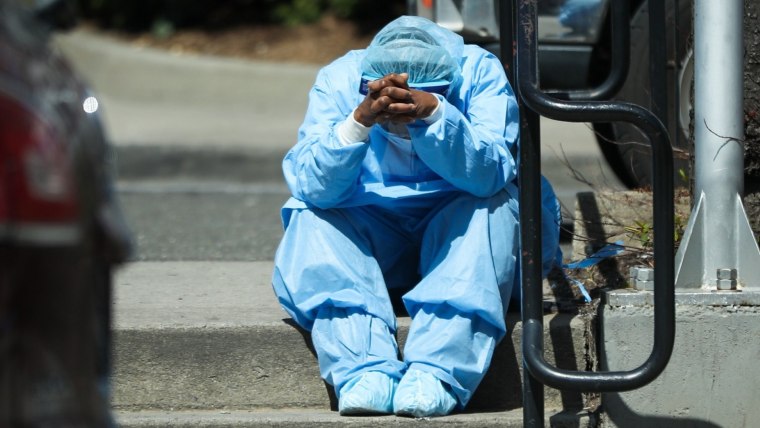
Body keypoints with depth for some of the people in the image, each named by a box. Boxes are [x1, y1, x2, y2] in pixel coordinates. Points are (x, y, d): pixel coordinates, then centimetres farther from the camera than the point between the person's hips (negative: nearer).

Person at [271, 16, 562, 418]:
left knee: (491, 209, -31)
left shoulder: (479, 72, -17)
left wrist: (433, 114, -48)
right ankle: (363, 369, -43)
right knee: (312, 222, -26)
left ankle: (436, 372, -43)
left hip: (457, 236, -1)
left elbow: (489, 175, -32)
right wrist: (360, 121, -44)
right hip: (372, 241, 1)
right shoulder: (339, 80, -14)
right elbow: (312, 187, -27)